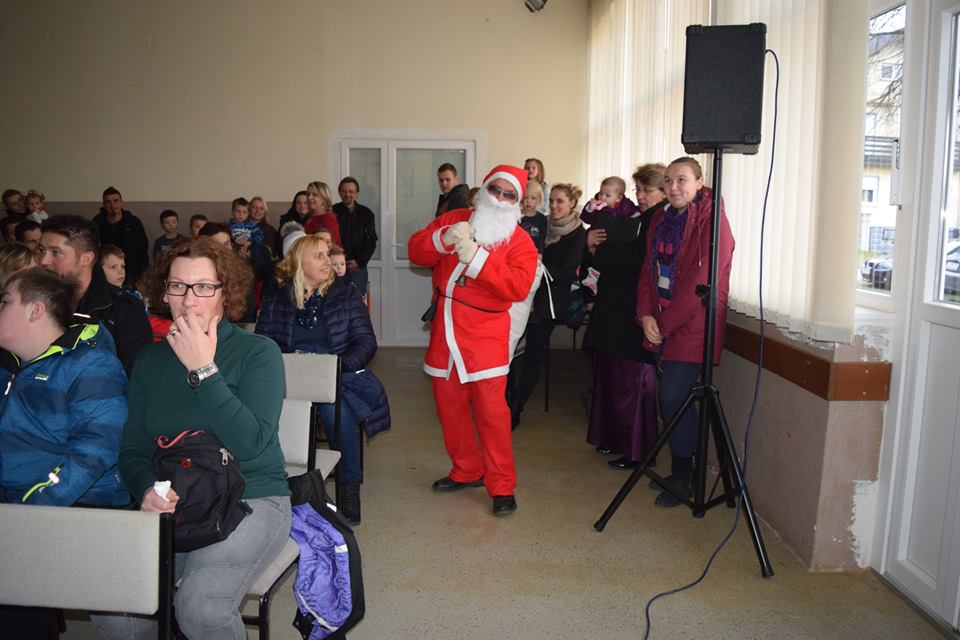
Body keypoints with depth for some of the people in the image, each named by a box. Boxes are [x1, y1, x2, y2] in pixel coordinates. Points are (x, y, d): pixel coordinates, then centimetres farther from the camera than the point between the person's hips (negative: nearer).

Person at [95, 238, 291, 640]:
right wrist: (147, 490, -12)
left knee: (201, 607, -28)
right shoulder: (151, 358, 10)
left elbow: (250, 443, -18)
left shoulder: (258, 352, -5)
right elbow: (133, 448, 10)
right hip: (170, 506, 4)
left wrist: (203, 369, -19)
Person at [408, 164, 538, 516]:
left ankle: (502, 485, 5)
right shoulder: (454, 219, 9)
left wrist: (476, 256, -24)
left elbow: (518, 287, -18)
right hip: (444, 333, 5)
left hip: (485, 337, -4)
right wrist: (444, 239, -17)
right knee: (449, 407, 13)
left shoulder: (519, 241, -3)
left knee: (491, 410, -9)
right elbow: (415, 251, 3)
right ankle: (466, 470, 31)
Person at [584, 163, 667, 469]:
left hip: (636, 315, -8)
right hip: (613, 309, 8)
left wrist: (597, 250, -9)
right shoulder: (634, 217, 18)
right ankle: (614, 438, 27)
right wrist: (591, 243, -7)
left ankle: (637, 450, 12)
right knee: (609, 374, 13)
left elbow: (636, 256, -22)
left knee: (631, 379, -1)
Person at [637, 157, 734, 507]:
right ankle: (681, 470, 24)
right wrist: (646, 314, -4)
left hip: (692, 326, -7)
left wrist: (665, 322, -15)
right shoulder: (662, 218, 12)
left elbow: (703, 281, -17)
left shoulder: (712, 221, -11)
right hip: (661, 325, 7)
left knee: (673, 397, -8)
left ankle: (683, 478, 9)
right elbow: (649, 269, 11)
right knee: (670, 399, 9)